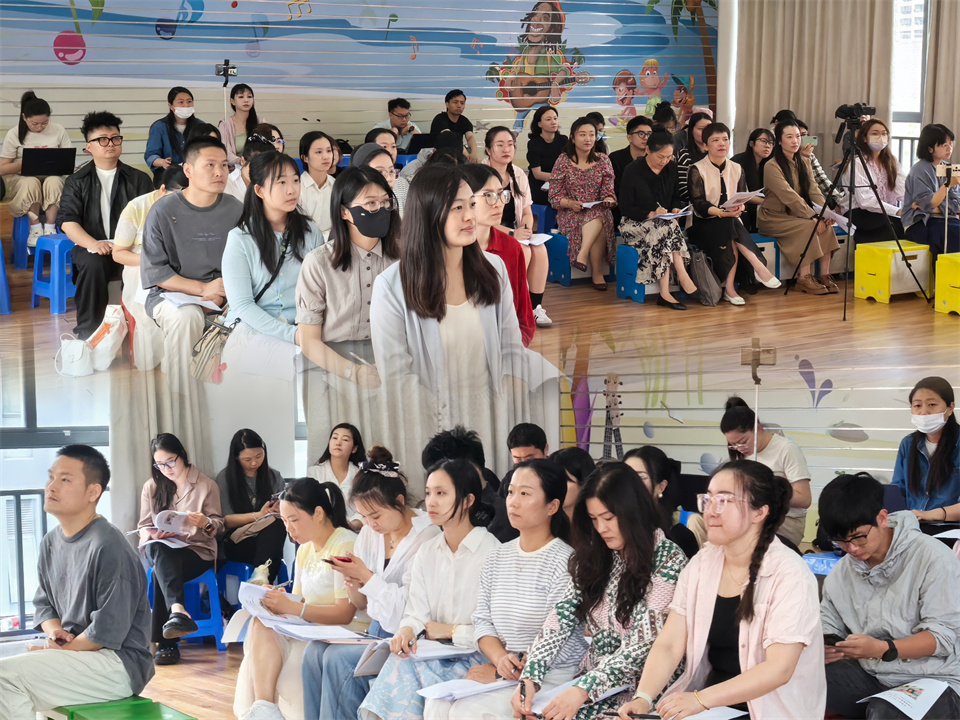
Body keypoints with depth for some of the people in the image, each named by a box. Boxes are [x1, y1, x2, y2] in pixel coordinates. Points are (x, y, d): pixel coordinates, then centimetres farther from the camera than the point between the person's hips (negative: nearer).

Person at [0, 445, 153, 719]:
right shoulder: (50, 543, 10)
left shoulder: (108, 548, -18)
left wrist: (62, 650, -11)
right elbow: (43, 603, 19)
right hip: (73, 651, 9)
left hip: (120, 663, -9)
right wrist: (54, 631, -2)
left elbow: (108, 632, -20)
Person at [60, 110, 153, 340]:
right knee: (93, 264, -36)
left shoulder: (139, 180, 14)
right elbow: (67, 222, -2)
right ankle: (86, 331, -25)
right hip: (92, 247, 0)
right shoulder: (77, 182, 11)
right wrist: (93, 243, -22)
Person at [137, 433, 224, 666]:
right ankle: (178, 611, -56)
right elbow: (144, 526, 13)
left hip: (197, 550, -2)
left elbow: (218, 526, 4)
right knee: (159, 551, -39)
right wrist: (153, 534, -11)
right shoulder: (151, 487, 15)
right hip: (160, 548, 2)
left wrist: (206, 523, -19)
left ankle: (165, 643, -40)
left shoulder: (206, 485, 7)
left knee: (162, 571, -35)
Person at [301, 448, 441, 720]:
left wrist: (365, 576, -17)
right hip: (377, 631, 7)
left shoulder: (426, 539, -15)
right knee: (315, 651, -17)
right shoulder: (369, 533, 8)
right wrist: (352, 583, -8)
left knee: (339, 659, -24)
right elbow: (361, 604, 14)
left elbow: (408, 606, -17)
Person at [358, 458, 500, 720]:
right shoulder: (427, 552, 13)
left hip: (476, 655, -5)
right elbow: (416, 612, 5)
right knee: (400, 660, -27)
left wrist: (450, 630, -8)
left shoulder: (491, 552, -8)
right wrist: (407, 630, -17)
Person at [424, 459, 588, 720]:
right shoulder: (497, 558, 11)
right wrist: (501, 660, -13)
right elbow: (482, 620, 8)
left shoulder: (565, 562, -11)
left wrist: (501, 674, -12)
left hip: (551, 678, -6)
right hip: (500, 671, 6)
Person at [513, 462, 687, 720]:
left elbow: (644, 644, -17)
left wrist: (584, 690, -27)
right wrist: (530, 677, -18)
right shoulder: (594, 557, 7)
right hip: (592, 679, 5)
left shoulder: (667, 560, -10)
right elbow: (562, 618, -1)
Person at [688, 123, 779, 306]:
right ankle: (758, 267, -34)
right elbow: (699, 205, -13)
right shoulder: (697, 170, -3)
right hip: (704, 224, -4)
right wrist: (722, 212, -29)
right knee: (729, 226, -35)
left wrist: (739, 207, -18)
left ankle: (729, 288, -36)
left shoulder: (736, 169, 12)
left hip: (731, 222, 4)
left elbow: (743, 199, 9)